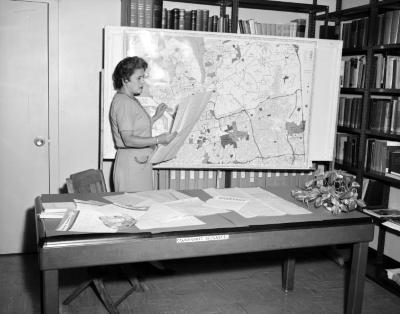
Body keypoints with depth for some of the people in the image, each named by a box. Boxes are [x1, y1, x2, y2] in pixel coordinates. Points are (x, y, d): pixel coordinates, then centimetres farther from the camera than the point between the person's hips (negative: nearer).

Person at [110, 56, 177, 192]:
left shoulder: (132, 100, 17)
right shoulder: (122, 102, -15)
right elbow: (128, 140, -23)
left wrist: (155, 117, 16)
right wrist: (157, 140, -29)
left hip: (141, 163, 10)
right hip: (130, 164, -10)